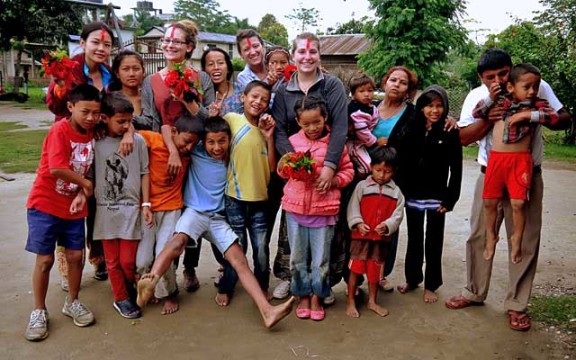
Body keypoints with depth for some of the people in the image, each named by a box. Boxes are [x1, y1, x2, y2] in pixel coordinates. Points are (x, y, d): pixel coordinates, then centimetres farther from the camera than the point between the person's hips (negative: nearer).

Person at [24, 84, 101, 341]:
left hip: (73, 207, 5)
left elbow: (87, 170, 4)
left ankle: (72, 303, 27)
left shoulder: (90, 134, 2)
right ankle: (39, 312, 18)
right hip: (45, 204, -5)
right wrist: (85, 183, -13)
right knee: (45, 259, 1)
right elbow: (56, 169, -27)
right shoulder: (59, 130, -17)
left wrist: (82, 194, -13)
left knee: (76, 255, 8)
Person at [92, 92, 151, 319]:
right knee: (112, 261, 9)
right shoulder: (96, 143, -3)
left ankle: (128, 292, 29)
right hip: (105, 210, 1)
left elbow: (144, 173, 3)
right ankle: (122, 299, 26)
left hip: (131, 209, -1)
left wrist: (146, 204, 0)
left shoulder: (138, 141, -3)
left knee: (127, 261, 1)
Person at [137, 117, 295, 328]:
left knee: (240, 261, -10)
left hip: (219, 218, 2)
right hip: (194, 212, -2)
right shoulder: (196, 152, -3)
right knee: (179, 240, -35)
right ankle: (149, 281, -56)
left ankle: (267, 311, -19)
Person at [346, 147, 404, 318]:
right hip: (361, 236, -2)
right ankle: (350, 302, 14)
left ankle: (372, 301, 31)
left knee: (375, 270, 15)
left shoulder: (396, 191, 3)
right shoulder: (362, 186, -3)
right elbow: (352, 207, -5)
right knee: (355, 268, 2)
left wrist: (387, 226, -18)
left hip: (382, 238, 3)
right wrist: (358, 223, -19)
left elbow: (398, 214, -1)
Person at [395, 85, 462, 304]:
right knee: (414, 239, 16)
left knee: (434, 241, 9)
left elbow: (456, 169, -6)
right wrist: (401, 191, -4)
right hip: (412, 195, 2)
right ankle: (412, 278, 31)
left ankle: (431, 285, 22)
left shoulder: (450, 132, -6)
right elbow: (401, 161, 1)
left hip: (436, 197, -2)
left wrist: (450, 198, -10)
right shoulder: (411, 129, 0)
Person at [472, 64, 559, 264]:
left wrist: (527, 114, -17)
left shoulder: (536, 104, 3)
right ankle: (491, 236, 31)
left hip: (521, 160, -1)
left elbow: (553, 116, -12)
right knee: (490, 202, 9)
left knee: (518, 203, -5)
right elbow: (476, 113, 5)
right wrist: (491, 98, -9)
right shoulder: (501, 101, 5)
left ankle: (516, 239, 20)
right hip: (496, 158, 2)